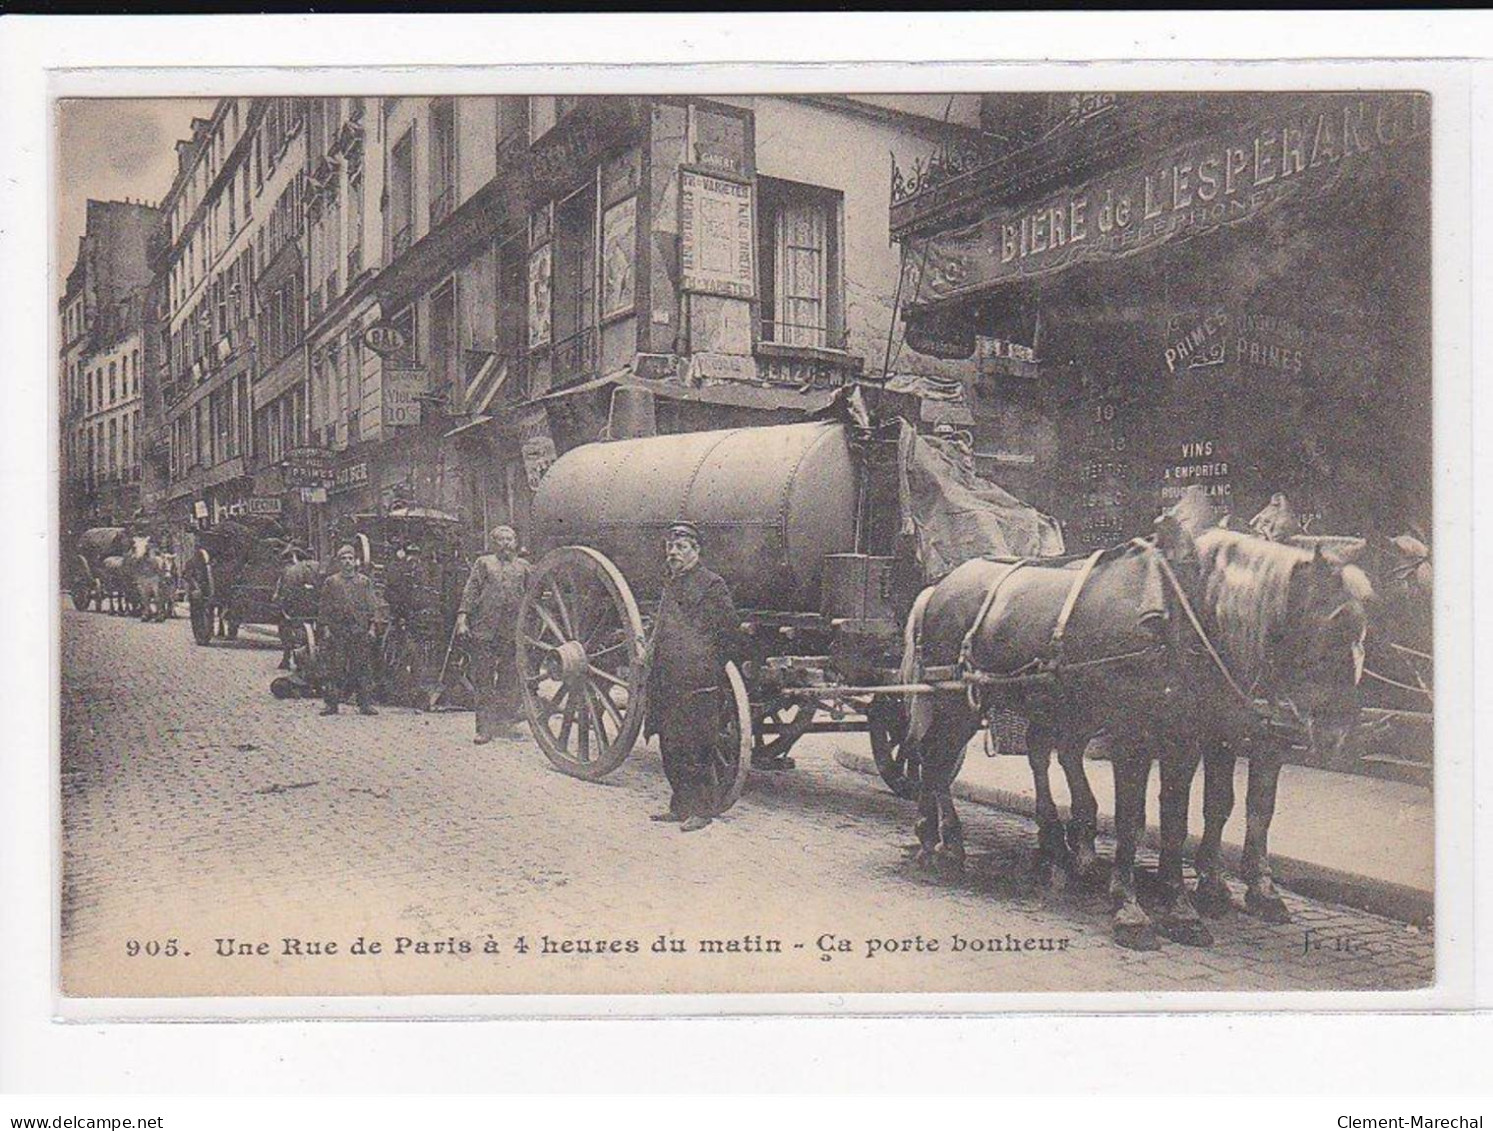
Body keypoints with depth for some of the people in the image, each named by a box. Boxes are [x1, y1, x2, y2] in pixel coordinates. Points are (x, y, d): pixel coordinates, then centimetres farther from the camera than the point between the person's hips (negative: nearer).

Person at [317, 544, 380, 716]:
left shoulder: (364, 582, 10)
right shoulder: (330, 583, 8)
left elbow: (372, 605, 9)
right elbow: (324, 608, 7)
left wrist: (372, 627, 1)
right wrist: (325, 628, -1)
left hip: (361, 631, 1)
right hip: (337, 631, 0)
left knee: (363, 667, 0)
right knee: (335, 668, -1)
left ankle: (364, 704, 4)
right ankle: (332, 703, 4)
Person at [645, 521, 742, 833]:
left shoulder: (711, 585, -8)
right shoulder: (671, 585, 18)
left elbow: (732, 634, -8)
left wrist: (713, 669, -6)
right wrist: (654, 673, 17)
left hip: (697, 686, -8)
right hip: (667, 686, 8)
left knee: (695, 750, -4)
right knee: (670, 748, 12)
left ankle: (702, 810, 6)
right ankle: (680, 805, 23)